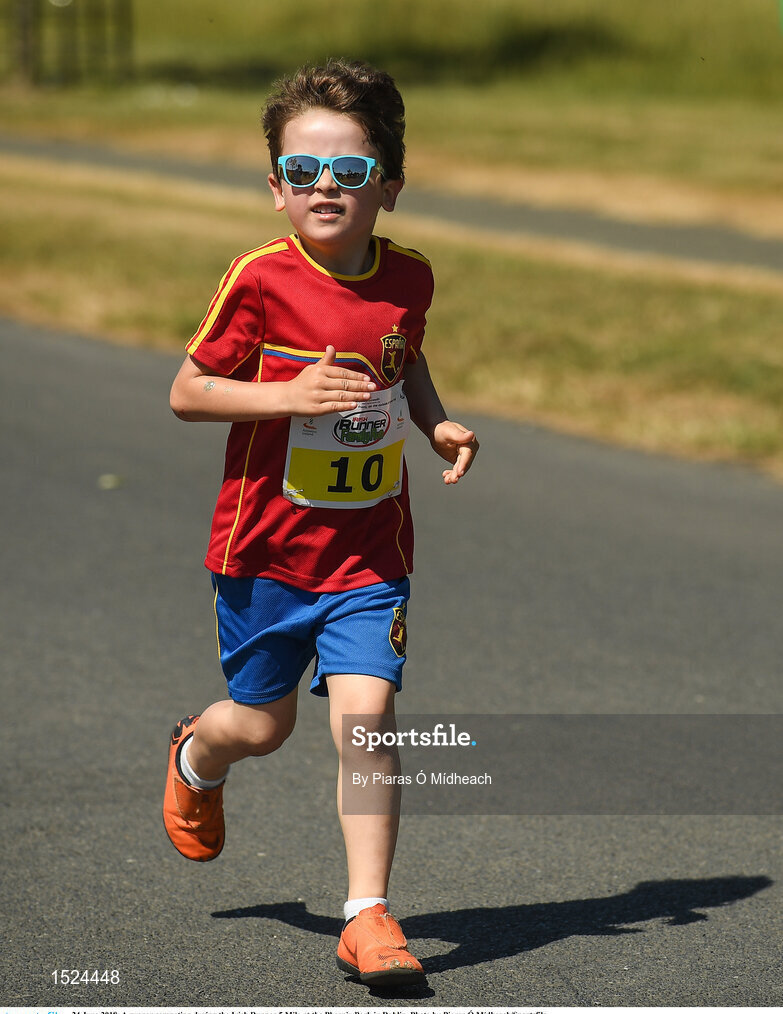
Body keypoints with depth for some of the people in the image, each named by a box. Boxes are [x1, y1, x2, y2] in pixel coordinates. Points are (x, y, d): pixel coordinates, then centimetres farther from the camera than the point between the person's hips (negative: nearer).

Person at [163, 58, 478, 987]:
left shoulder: (407, 280, 0)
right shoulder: (261, 280, -13)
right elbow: (187, 392, -9)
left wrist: (438, 424, 2)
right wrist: (291, 395, -23)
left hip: (369, 548, 2)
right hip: (266, 547, -2)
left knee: (365, 714, -12)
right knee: (264, 724, 13)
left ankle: (368, 915, -5)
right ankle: (197, 756, 51)